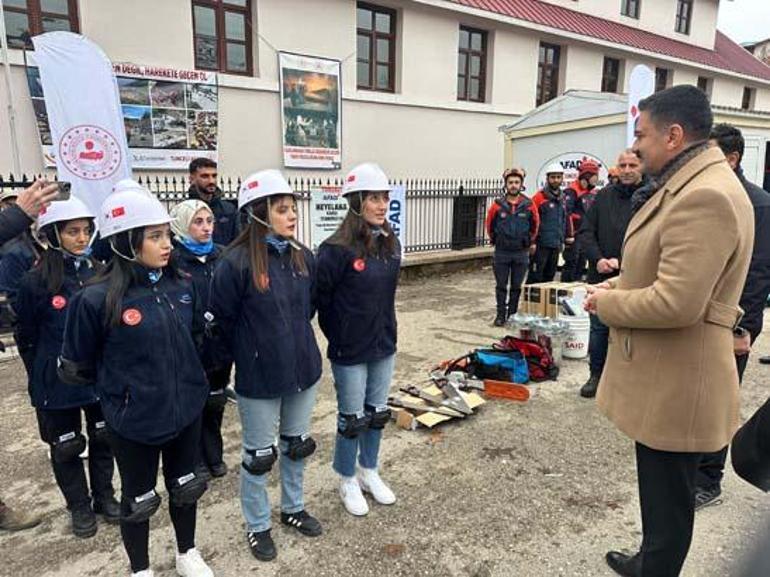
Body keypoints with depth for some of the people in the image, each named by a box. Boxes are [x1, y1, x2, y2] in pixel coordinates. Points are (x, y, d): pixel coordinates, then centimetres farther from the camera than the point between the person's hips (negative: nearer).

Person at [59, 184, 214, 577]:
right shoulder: (97, 299, -20)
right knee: (138, 500, 18)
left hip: (186, 409, 4)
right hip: (134, 420, -4)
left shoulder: (182, 286, -5)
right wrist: (116, 385, 5)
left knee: (185, 487, 22)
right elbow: (76, 367, -8)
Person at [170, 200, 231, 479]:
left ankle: (214, 456, 35)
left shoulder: (221, 257, 5)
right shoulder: (173, 260, -10)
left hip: (219, 346, 4)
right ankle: (196, 461, 28)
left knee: (215, 403, 17)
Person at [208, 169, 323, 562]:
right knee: (259, 455, 14)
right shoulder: (236, 263, -19)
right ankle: (257, 526, 37)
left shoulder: (303, 257, -2)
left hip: (303, 370, 5)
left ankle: (293, 508, 45)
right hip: (259, 380, -5)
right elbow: (221, 322, -10)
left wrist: (294, 342, 13)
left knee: (297, 445, 22)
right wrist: (252, 355, 1)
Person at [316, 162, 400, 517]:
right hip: (350, 354, -6)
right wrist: (339, 339, -2)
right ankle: (348, 480, 34)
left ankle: (369, 472, 41)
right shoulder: (336, 250, -20)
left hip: (384, 346, 6)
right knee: (352, 419, 10)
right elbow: (321, 302, -13)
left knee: (377, 414, 19)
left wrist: (383, 331, 12)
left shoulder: (390, 244, 0)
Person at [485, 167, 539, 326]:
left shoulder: (529, 205, -4)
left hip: (521, 253, 1)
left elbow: (535, 224, 12)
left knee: (516, 287, 8)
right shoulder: (498, 205, -6)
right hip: (501, 253, 0)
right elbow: (490, 224, 10)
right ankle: (500, 314, 16)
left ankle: (513, 314, 20)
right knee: (501, 286, 5)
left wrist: (530, 242, 21)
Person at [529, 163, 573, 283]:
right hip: (541, 245, -7)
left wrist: (564, 239, 17)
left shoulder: (563, 198, 14)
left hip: (556, 245, 7)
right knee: (535, 277, -5)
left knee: (550, 275, 14)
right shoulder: (539, 197, -8)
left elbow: (565, 219, 21)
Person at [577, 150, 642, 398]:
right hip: (601, 276, 3)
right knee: (598, 328, 12)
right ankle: (597, 374, 26)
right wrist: (598, 259, -7)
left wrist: (622, 263, -16)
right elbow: (585, 232, 7)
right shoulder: (604, 196, 7)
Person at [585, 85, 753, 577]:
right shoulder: (687, 185, 11)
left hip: (676, 382, -11)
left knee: (669, 496, 10)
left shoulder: (705, 196, -23)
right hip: (662, 375, 11)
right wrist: (621, 284, 8)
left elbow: (677, 302, -29)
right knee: (658, 488, 26)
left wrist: (608, 304, -13)